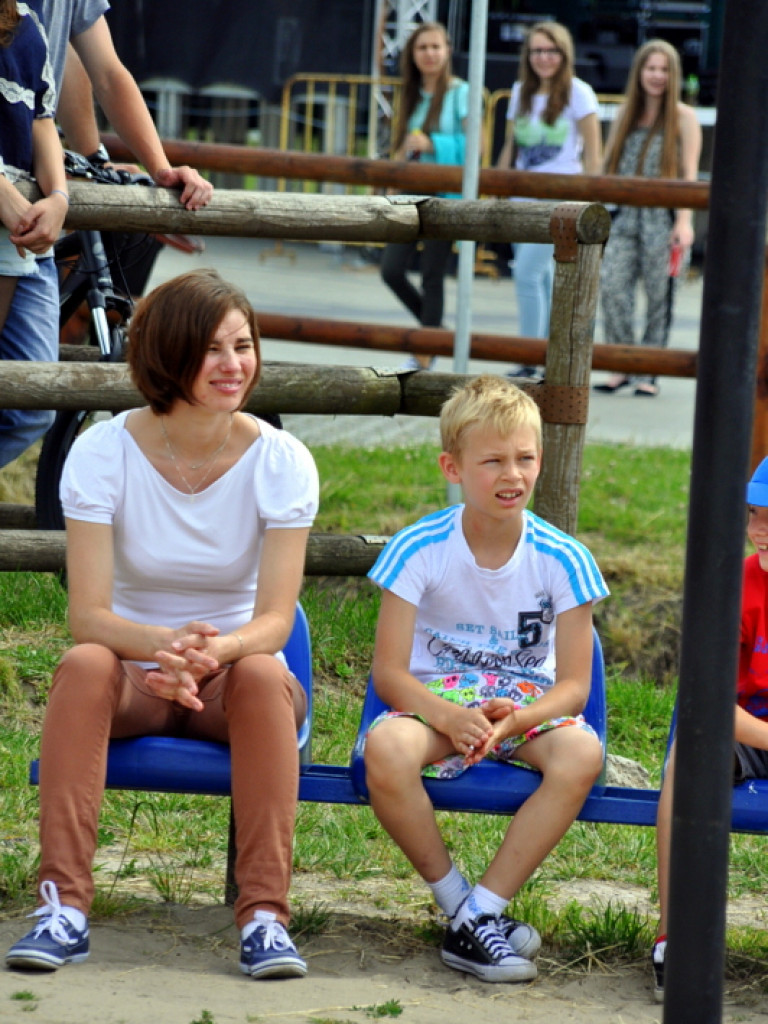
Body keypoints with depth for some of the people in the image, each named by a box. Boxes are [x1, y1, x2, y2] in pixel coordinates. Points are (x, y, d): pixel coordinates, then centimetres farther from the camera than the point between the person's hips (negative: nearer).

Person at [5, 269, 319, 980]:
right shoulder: (104, 453, -10)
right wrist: (163, 646, -39)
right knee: (85, 665, -33)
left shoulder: (281, 462, -9)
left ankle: (264, 913, -35)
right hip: (134, 678, 0)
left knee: (263, 675, -34)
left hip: (237, 672, 0)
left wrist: (215, 650, -39)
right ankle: (64, 906, -35)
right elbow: (88, 613, -18)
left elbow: (274, 619, -16)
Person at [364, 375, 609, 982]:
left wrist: (515, 719, -27)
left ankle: (482, 915, -26)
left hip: (527, 704, 1)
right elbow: (389, 672, -10)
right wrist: (447, 716, -31)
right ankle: (458, 904, -17)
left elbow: (573, 684, -6)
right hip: (437, 699, -1)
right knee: (386, 748, -37)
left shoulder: (563, 560, -7)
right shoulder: (419, 549, -9)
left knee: (581, 752, -34)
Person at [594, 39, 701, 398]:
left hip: (663, 219, -3)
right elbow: (608, 166, 19)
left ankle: (646, 374, 7)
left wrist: (684, 222, -11)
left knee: (659, 294, -2)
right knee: (611, 284, -12)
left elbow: (689, 175, -1)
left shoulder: (683, 117, 4)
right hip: (625, 216, 3)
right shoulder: (626, 114, 15)